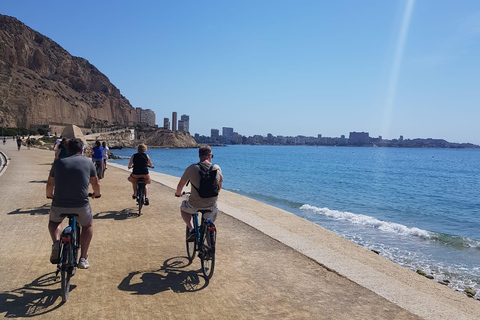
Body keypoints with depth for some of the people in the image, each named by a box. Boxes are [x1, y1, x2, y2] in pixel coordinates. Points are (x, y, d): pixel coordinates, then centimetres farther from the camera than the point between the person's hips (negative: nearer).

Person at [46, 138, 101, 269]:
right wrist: (96, 194, 36)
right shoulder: (88, 163, 5)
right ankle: (83, 259, 20)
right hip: (81, 205, -1)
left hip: (59, 205, 1)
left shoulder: (58, 163, 9)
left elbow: (50, 184, 19)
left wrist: (49, 195, 41)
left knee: (54, 222, 34)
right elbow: (95, 183, 15)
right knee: (88, 226, 27)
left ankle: (56, 243, 6)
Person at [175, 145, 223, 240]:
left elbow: (180, 185, 3)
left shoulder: (191, 168, -10)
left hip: (194, 206, -2)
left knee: (183, 208, 31)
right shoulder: (217, 168, -3)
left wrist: (178, 193, 26)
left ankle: (191, 229, 11)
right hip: (211, 206, 2)